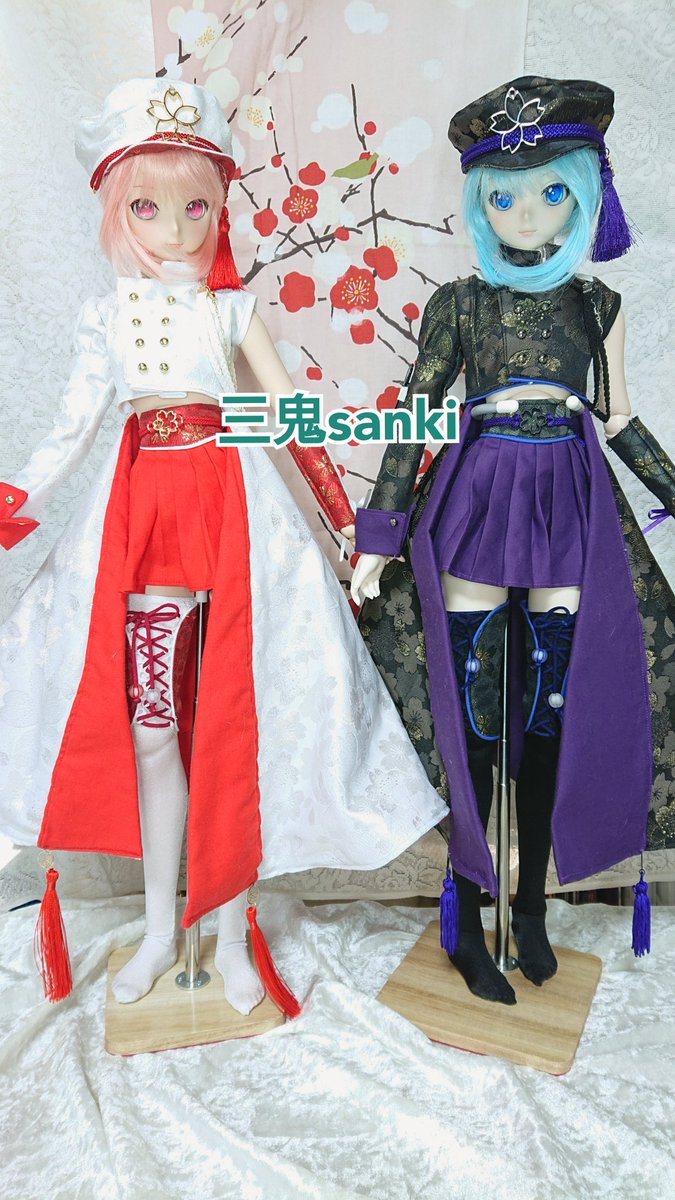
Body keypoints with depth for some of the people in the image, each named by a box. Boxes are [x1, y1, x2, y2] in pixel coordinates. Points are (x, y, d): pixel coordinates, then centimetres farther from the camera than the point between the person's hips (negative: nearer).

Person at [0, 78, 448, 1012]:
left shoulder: (231, 308, 6)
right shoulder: (105, 319, 10)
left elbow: (290, 414, 2)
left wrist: (342, 512, -5)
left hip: (232, 508, -2)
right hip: (139, 516, 2)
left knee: (231, 723, 0)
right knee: (150, 729, 5)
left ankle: (230, 933, 19)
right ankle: (160, 930, 25)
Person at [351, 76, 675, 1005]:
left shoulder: (599, 304, 10)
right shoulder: (458, 303, 2)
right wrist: (378, 540, -3)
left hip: (570, 509, 3)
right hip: (477, 503, -2)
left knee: (554, 709, 4)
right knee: (474, 710, -1)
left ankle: (531, 905, 22)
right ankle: (468, 921, 14)